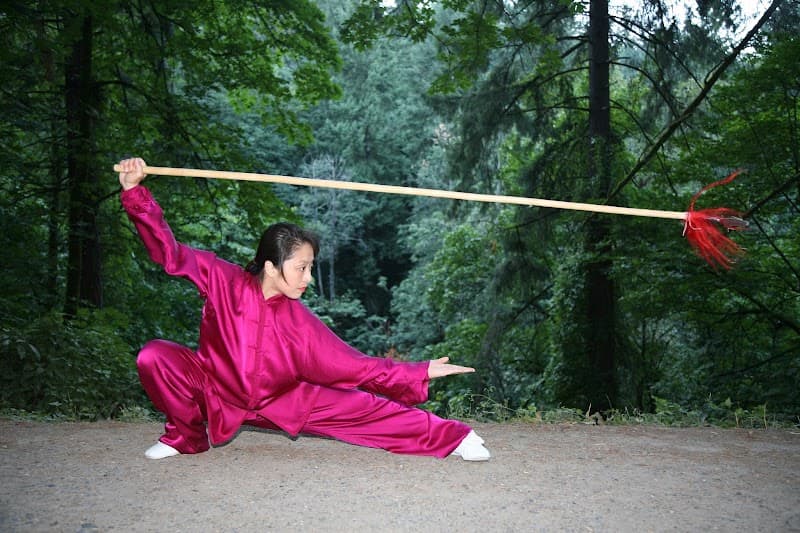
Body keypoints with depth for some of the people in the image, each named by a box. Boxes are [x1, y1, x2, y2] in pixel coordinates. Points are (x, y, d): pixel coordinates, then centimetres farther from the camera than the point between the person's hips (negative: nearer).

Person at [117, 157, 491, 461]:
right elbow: (170, 251, -17)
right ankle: (187, 435, 0)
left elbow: (355, 365, -13)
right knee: (154, 356, -25)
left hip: (277, 402, 1)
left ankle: (451, 437, -3)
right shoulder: (224, 280, -21)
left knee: (360, 406, -14)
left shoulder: (300, 322, -17)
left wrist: (421, 373, -17)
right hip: (215, 391, 0)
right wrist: (135, 192, -23)